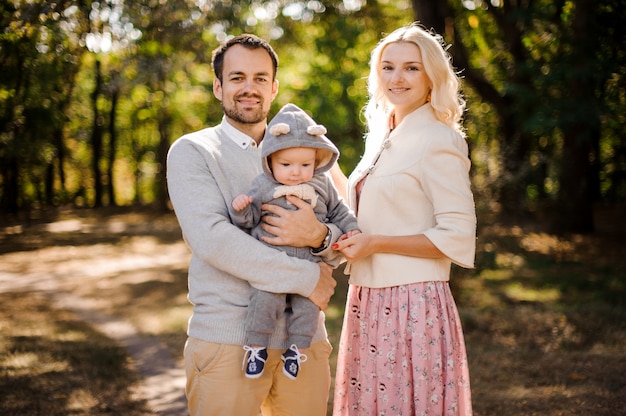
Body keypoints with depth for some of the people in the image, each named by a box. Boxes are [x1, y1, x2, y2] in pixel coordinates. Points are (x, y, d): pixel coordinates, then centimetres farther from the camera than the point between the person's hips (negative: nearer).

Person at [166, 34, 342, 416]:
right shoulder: (191, 152, 1)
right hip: (227, 340, -3)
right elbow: (211, 238, -14)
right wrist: (306, 278, -14)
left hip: (304, 337, 4)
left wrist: (318, 236, -16)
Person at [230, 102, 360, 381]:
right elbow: (249, 219, 3)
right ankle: (256, 347, 0)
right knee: (265, 299, -17)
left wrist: (351, 229, 4)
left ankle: (296, 349, 12)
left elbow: (338, 210, 19)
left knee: (307, 306, -6)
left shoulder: (322, 185, 7)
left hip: (309, 262, 2)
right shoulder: (262, 186, 1)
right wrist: (241, 208, -17)